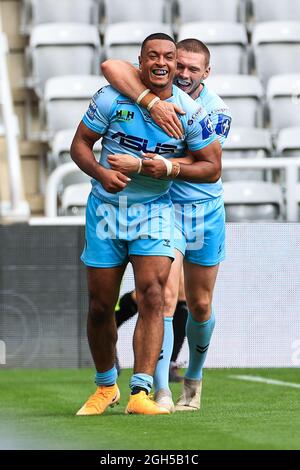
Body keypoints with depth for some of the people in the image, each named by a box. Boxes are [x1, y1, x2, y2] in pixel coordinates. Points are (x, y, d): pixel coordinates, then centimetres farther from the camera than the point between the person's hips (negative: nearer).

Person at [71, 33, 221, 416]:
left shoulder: (190, 111, -7)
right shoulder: (112, 98, -8)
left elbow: (212, 167, -1)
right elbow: (79, 144, -2)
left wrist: (169, 168, -18)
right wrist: (100, 172, -22)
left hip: (154, 210, -1)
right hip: (106, 208, 1)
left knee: (152, 295, -18)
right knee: (100, 305, 5)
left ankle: (140, 393, -20)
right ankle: (105, 387, 26)